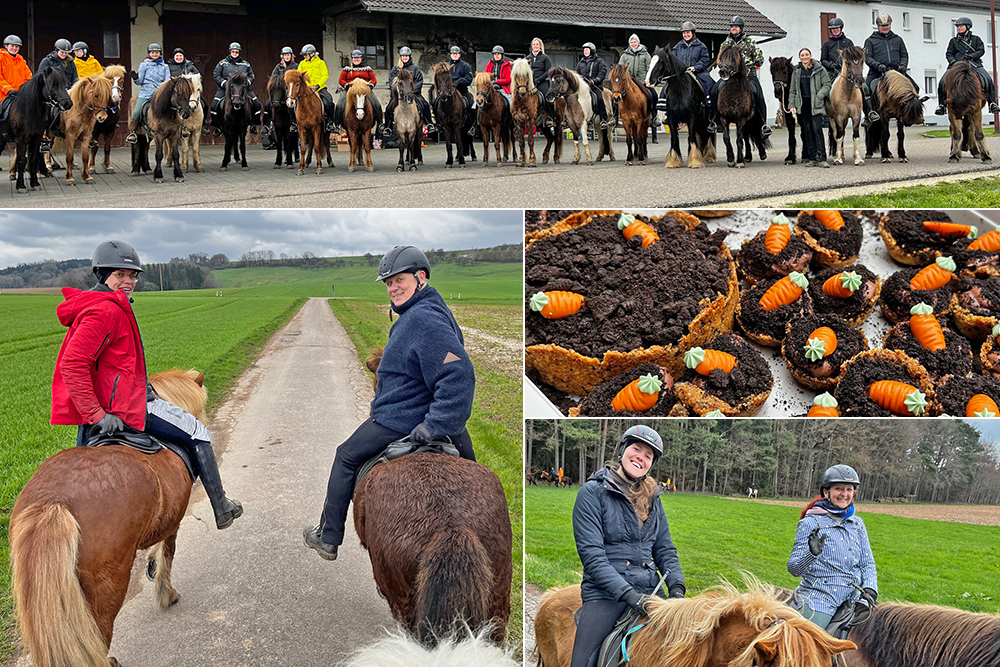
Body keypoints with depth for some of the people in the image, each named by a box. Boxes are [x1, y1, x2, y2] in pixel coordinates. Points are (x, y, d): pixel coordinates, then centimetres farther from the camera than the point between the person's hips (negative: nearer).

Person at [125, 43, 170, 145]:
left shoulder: (165, 66, 16)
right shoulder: (144, 65, 13)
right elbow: (140, 81, 8)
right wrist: (136, 78, -15)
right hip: (145, 93, -1)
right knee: (136, 113, -17)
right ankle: (132, 133, 0)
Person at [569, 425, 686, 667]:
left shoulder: (652, 498, 16)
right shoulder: (593, 492, -3)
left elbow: (665, 549, 15)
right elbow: (591, 554, -11)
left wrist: (676, 587, -4)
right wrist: (627, 593, -20)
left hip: (651, 592, 5)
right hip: (605, 593, -5)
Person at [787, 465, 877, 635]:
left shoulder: (857, 524, 14)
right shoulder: (811, 523, -2)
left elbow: (867, 563, 19)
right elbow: (794, 569, -5)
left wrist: (870, 589, -1)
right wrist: (811, 553, -25)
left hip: (853, 598, 5)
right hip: (818, 597, -5)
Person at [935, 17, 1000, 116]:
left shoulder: (976, 39, 15)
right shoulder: (953, 41, 18)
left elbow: (981, 50, 5)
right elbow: (949, 54, 12)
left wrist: (970, 56, -12)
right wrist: (953, 61, -10)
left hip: (974, 64, -1)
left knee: (988, 80, -23)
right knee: (942, 82, -22)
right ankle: (942, 105, -12)